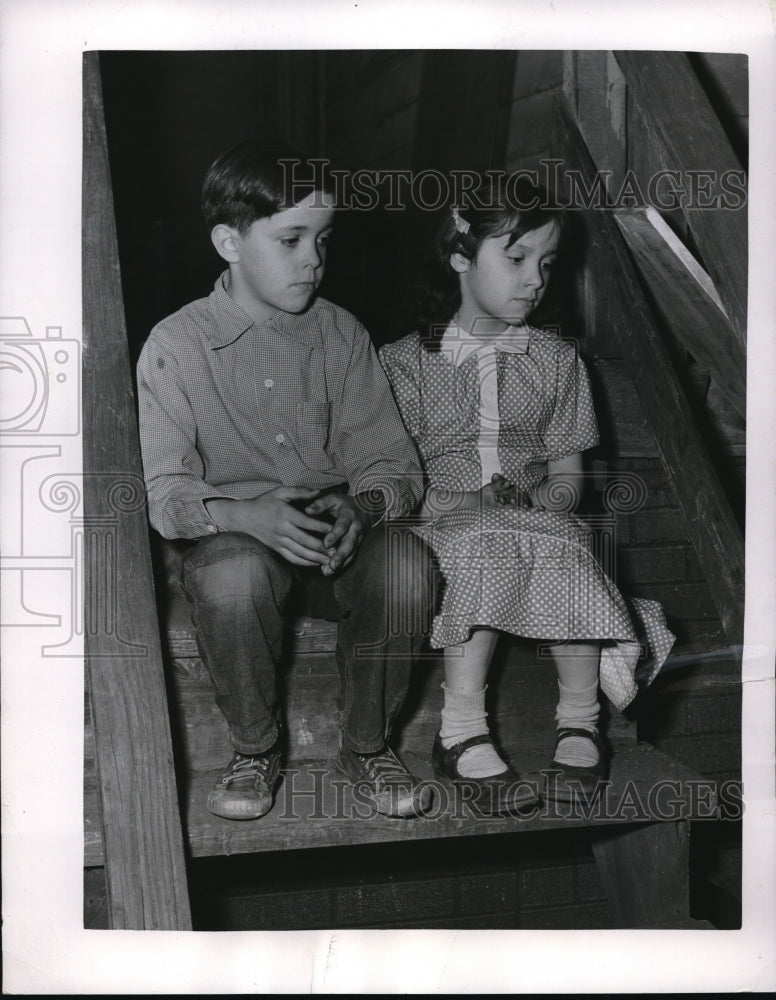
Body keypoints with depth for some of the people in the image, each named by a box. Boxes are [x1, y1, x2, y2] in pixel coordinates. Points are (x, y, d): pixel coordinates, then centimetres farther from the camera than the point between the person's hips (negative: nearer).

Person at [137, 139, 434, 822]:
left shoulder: (341, 334, 3)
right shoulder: (176, 347, -5)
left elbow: (394, 462, 1)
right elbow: (165, 494, -10)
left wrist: (362, 506, -24)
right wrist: (246, 514, -32)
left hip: (338, 537, 2)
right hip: (235, 540, -2)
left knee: (405, 561, -30)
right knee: (233, 574, -37)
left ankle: (367, 745, -4)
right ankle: (256, 751, -7)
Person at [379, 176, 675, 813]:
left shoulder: (557, 361, 16)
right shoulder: (405, 362, 8)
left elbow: (568, 465, 13)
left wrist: (547, 500, -11)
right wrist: (475, 501, -14)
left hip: (538, 516, 2)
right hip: (445, 517, -2)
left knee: (562, 551, -34)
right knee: (487, 549, -37)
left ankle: (580, 721, -24)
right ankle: (464, 729, -33)